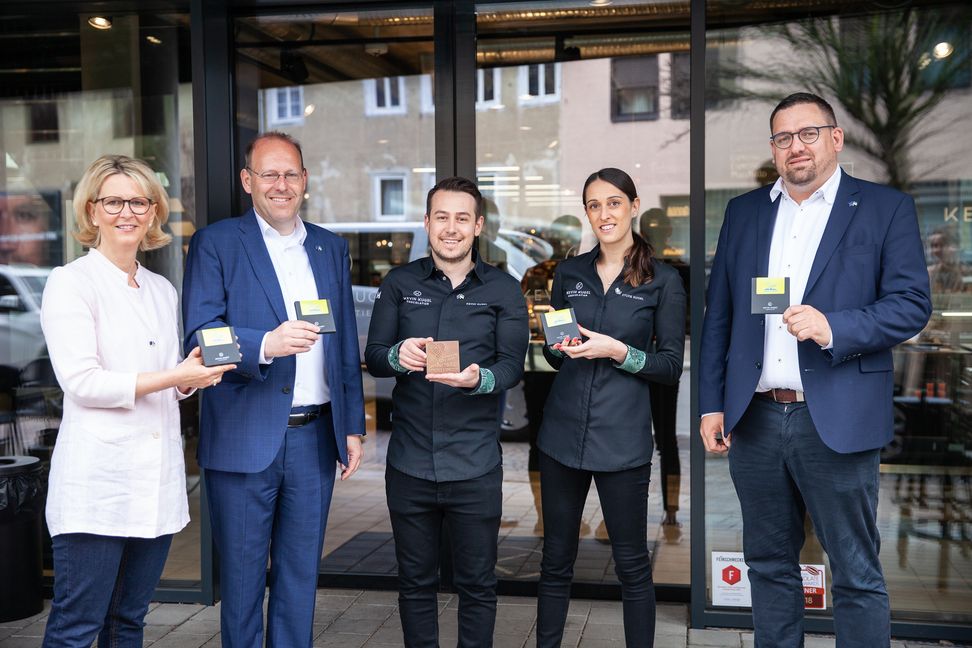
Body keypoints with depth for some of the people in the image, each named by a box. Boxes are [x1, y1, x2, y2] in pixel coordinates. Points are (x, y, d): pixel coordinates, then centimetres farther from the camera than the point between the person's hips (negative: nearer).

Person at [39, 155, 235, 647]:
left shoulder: (162, 290, 16)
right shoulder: (70, 282, -3)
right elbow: (80, 381, -12)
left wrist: (195, 373, -2)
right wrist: (176, 376, -16)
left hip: (157, 482, 6)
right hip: (97, 482, -6)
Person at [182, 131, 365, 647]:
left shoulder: (332, 248, 12)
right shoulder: (215, 243, -2)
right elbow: (200, 335, -12)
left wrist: (353, 426, 10)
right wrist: (265, 344, -29)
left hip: (315, 437, 4)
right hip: (245, 439, -4)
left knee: (301, 577, 14)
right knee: (242, 579, 9)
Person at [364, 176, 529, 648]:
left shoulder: (503, 289, 2)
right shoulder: (399, 284, 6)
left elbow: (512, 365, -5)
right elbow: (372, 356, 2)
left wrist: (479, 378, -27)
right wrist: (398, 357, -22)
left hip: (475, 465, -1)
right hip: (409, 462, 2)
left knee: (477, 585, 11)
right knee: (415, 582, 16)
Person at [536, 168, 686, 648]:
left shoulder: (663, 281, -1)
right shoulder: (569, 274, 8)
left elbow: (671, 366, -3)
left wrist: (617, 351, -16)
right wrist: (558, 346, -7)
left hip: (622, 440, -3)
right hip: (562, 433, 3)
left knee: (632, 563, 6)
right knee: (556, 559, 12)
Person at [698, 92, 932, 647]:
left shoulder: (887, 209, 0)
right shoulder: (744, 211, 11)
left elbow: (912, 304, -5)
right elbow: (719, 314, 11)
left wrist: (834, 328, -21)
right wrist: (712, 403, 7)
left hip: (836, 422, -4)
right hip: (754, 418, 4)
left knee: (858, 576, 6)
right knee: (769, 564, 16)